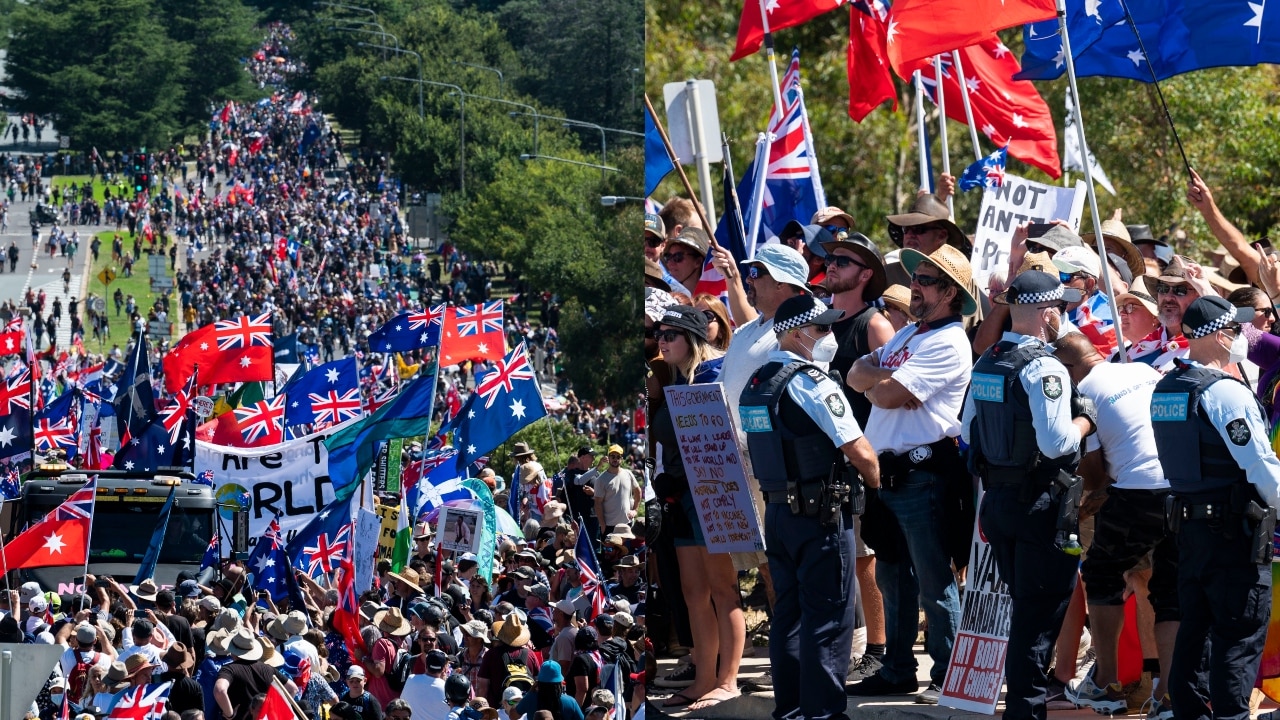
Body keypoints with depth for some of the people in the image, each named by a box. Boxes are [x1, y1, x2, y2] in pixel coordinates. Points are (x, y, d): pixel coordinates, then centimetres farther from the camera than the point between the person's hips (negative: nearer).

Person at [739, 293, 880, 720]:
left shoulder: (754, 385, 9)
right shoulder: (812, 385, -16)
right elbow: (859, 451, -15)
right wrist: (876, 482, 2)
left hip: (777, 508, 8)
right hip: (822, 513, -8)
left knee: (788, 610, 14)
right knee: (828, 615, -3)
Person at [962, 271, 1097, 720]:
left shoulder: (986, 363, 8)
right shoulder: (1043, 368, -18)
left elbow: (967, 432, 16)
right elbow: (1057, 442, -25)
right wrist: (1086, 419, -8)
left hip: (997, 498, 8)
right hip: (1042, 504, -8)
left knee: (1023, 604, 18)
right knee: (1040, 612, 0)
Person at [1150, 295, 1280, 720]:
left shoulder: (1165, 388, 8)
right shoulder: (1227, 393, -18)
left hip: (1189, 522, 8)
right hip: (1236, 531, -8)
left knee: (1194, 626, 14)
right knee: (1241, 636, -4)